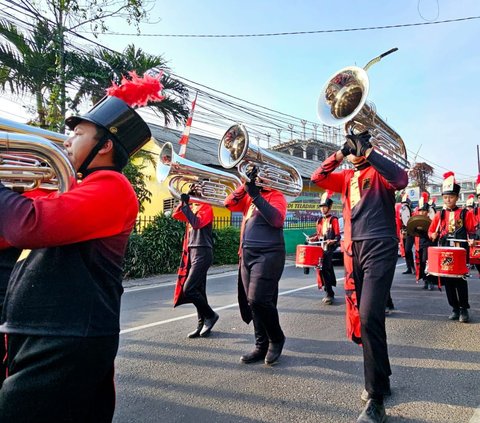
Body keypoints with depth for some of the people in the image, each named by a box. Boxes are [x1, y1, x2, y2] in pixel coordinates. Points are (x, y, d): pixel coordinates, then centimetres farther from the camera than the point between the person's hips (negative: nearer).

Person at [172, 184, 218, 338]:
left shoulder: (206, 207, -9)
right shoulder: (192, 207, 16)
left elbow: (197, 223, -23)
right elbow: (176, 215, 10)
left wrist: (186, 204, -21)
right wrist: (184, 201, 1)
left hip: (202, 253, -8)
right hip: (191, 252, 8)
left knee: (189, 289, -12)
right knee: (198, 290, 10)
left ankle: (210, 315, 6)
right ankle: (202, 324, 18)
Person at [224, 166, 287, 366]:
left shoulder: (276, 195, -1)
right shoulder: (249, 197, 19)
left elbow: (277, 219, -18)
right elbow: (229, 204, 5)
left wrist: (256, 195, -21)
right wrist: (246, 186, -5)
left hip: (268, 255, -7)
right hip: (247, 254, 7)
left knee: (258, 299, -14)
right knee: (251, 302, 7)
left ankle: (277, 339, 9)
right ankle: (262, 345, 19)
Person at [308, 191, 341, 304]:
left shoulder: (333, 219, -5)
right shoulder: (320, 221, 16)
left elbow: (338, 235, -9)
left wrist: (333, 241, -28)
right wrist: (312, 238, 7)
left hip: (330, 248, -7)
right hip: (321, 248, 7)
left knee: (324, 268, -18)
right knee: (327, 269, 14)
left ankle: (328, 293, -12)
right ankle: (330, 293, 24)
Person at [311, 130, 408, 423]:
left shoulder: (379, 171, 3)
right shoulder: (346, 177, 19)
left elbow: (401, 179, -18)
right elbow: (317, 179, 9)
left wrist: (368, 150, -16)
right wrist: (339, 154, 2)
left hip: (379, 248, -6)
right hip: (354, 250, 7)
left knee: (369, 316, -17)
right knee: (367, 317, 14)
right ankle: (381, 378, 32)